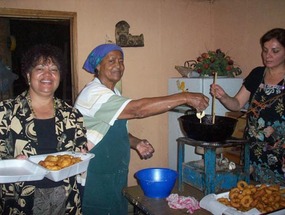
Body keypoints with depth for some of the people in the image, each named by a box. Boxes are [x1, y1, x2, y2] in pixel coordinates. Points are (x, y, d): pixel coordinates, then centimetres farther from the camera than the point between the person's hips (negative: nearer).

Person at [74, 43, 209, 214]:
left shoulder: (113, 93, 10)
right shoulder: (94, 93, -21)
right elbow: (137, 110, -32)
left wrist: (136, 143, -4)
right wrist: (185, 97, -32)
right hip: (96, 179, -8)